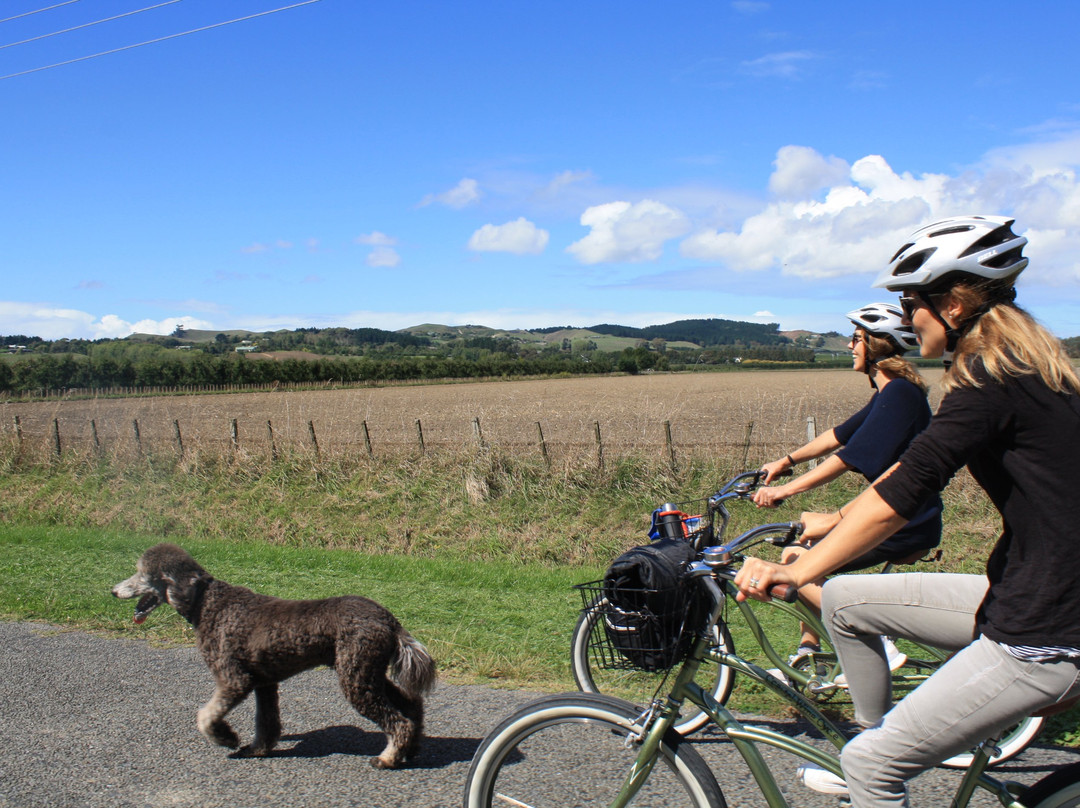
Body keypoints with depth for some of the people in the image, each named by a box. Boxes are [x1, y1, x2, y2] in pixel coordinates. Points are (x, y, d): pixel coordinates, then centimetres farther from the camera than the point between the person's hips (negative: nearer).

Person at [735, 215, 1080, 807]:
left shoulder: (993, 378, -19)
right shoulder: (1016, 363, 12)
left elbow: (903, 492, -27)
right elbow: (914, 467, 19)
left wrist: (795, 572, -25)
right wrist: (832, 523, 22)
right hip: (1018, 597, 10)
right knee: (845, 599, 13)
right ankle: (875, 741, 27)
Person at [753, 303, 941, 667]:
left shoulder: (898, 394, -19)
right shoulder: (889, 391, 12)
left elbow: (847, 459, -24)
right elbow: (839, 435, 20)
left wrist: (784, 490, -22)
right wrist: (786, 461, 18)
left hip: (904, 527, -10)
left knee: (795, 562, -9)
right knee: (806, 528, 18)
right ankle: (808, 650, 21)